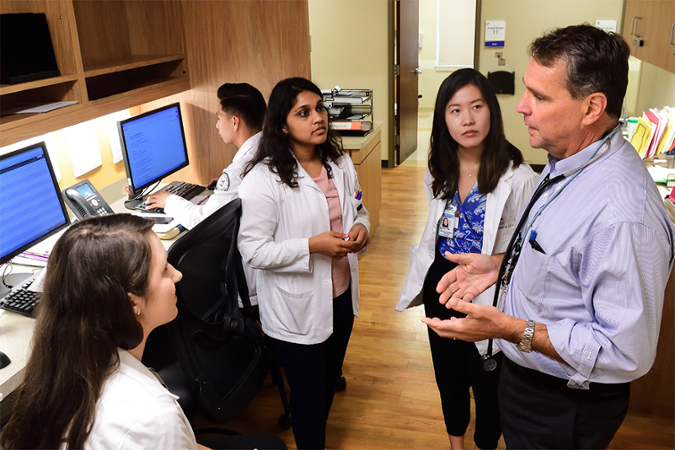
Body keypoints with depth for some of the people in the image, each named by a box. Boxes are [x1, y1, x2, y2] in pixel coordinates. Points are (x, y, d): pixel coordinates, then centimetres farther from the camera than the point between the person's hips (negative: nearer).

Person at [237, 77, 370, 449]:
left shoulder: (341, 164, 1)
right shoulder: (264, 178, -21)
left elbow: (358, 211, 14)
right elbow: (252, 251, -20)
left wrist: (361, 228, -9)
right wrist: (312, 245, -28)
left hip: (341, 294, 7)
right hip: (297, 307, -7)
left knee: (330, 380, 27)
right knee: (309, 396, 11)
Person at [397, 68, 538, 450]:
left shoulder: (518, 178, -21)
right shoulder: (439, 172, -2)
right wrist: (420, 280, 14)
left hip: (487, 295, -5)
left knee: (487, 382, 16)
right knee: (448, 372, 24)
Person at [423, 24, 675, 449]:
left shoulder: (622, 215, -35)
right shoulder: (568, 161, -4)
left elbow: (627, 353, -30)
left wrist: (510, 329, -32)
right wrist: (501, 264, -1)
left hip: (563, 410, -8)